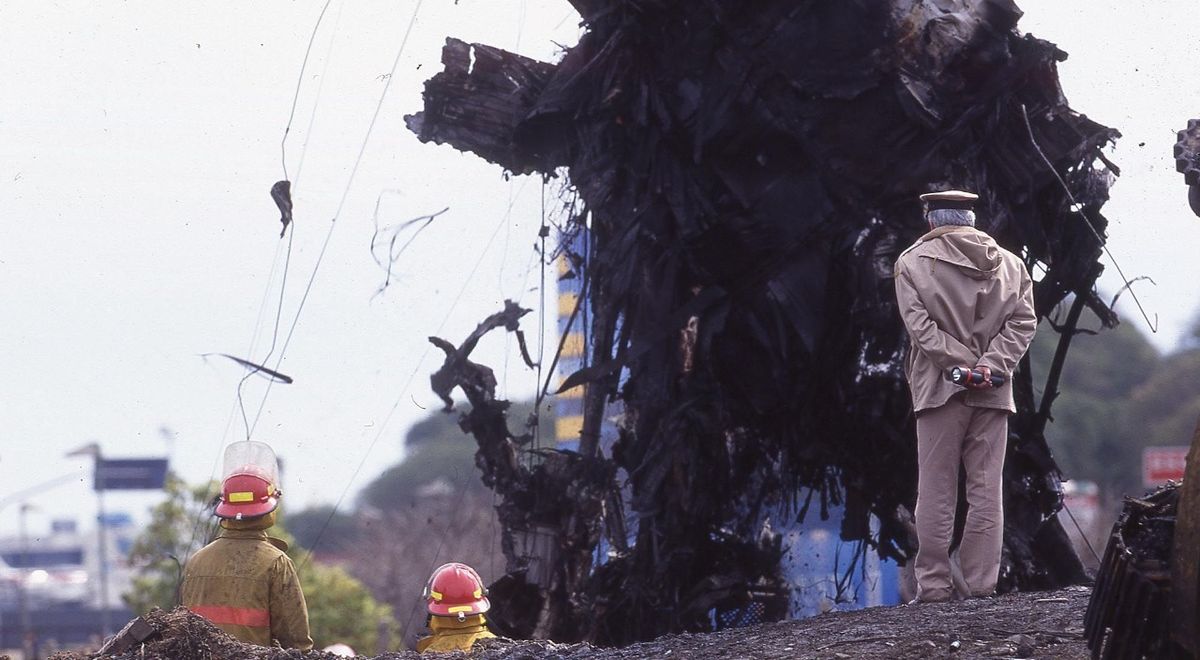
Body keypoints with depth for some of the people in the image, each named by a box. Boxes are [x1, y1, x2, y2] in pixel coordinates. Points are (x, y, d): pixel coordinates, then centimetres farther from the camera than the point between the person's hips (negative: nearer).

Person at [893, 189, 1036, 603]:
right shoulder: (1009, 263, 12)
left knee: (936, 492, 0)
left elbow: (920, 324, -10)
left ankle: (934, 584, -1)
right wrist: (989, 364, -8)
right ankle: (981, 584, 3)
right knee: (986, 490, 6)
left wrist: (962, 364, -11)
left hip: (941, 390, -3)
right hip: (994, 393, 3)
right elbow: (1023, 321, 2)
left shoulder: (912, 263, 1)